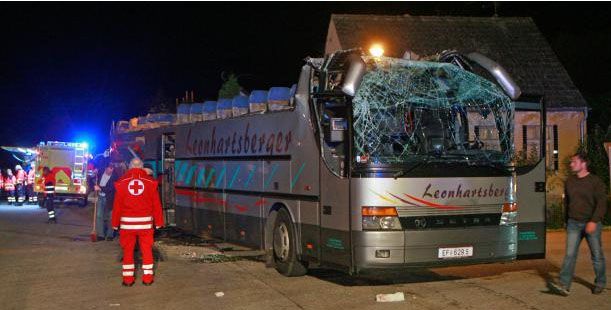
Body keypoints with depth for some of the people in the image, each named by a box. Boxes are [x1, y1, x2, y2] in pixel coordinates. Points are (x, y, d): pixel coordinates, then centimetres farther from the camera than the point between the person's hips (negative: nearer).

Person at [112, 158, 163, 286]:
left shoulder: (122, 182, 0)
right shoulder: (150, 182, -1)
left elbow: (117, 205, 0)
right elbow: (156, 204, 0)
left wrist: (115, 223, 7)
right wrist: (159, 222, 7)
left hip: (127, 222, 0)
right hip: (145, 222, 0)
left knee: (128, 250, 8)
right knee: (146, 249, 8)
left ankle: (128, 278, 9)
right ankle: (147, 277, 9)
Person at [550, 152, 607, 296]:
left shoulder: (596, 181, -7)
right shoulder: (569, 182, 8)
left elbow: (601, 203, -12)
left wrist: (594, 221, -21)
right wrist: (567, 220, 19)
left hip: (591, 224, -4)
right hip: (574, 223, 4)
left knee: (597, 255, 8)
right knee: (570, 254, -7)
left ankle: (600, 284, 25)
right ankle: (564, 285, -13)